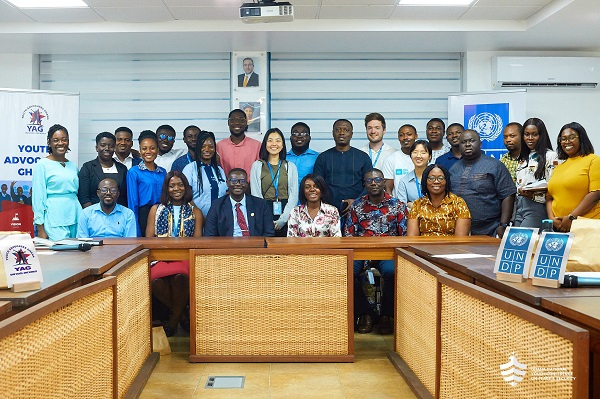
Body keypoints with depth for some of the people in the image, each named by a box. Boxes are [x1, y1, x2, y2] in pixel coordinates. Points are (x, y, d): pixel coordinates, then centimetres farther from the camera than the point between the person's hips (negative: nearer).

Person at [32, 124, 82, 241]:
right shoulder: (42, 165, -1)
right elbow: (38, 197, -4)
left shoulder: (73, 166, 14)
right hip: (54, 220, -5)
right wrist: (40, 229, -8)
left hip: (75, 217, 5)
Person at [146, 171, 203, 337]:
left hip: (185, 258, 0)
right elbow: (149, 239, 10)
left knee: (180, 275, -37)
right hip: (160, 258, 1)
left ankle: (173, 320, -13)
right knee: (155, 278, -35)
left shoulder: (195, 212, 16)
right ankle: (182, 316, -11)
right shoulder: (156, 209, 19)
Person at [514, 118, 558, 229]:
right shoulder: (523, 158, 19)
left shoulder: (550, 156, -1)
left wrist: (534, 195, -21)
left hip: (537, 207, -6)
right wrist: (519, 190, 1)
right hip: (519, 206, 6)